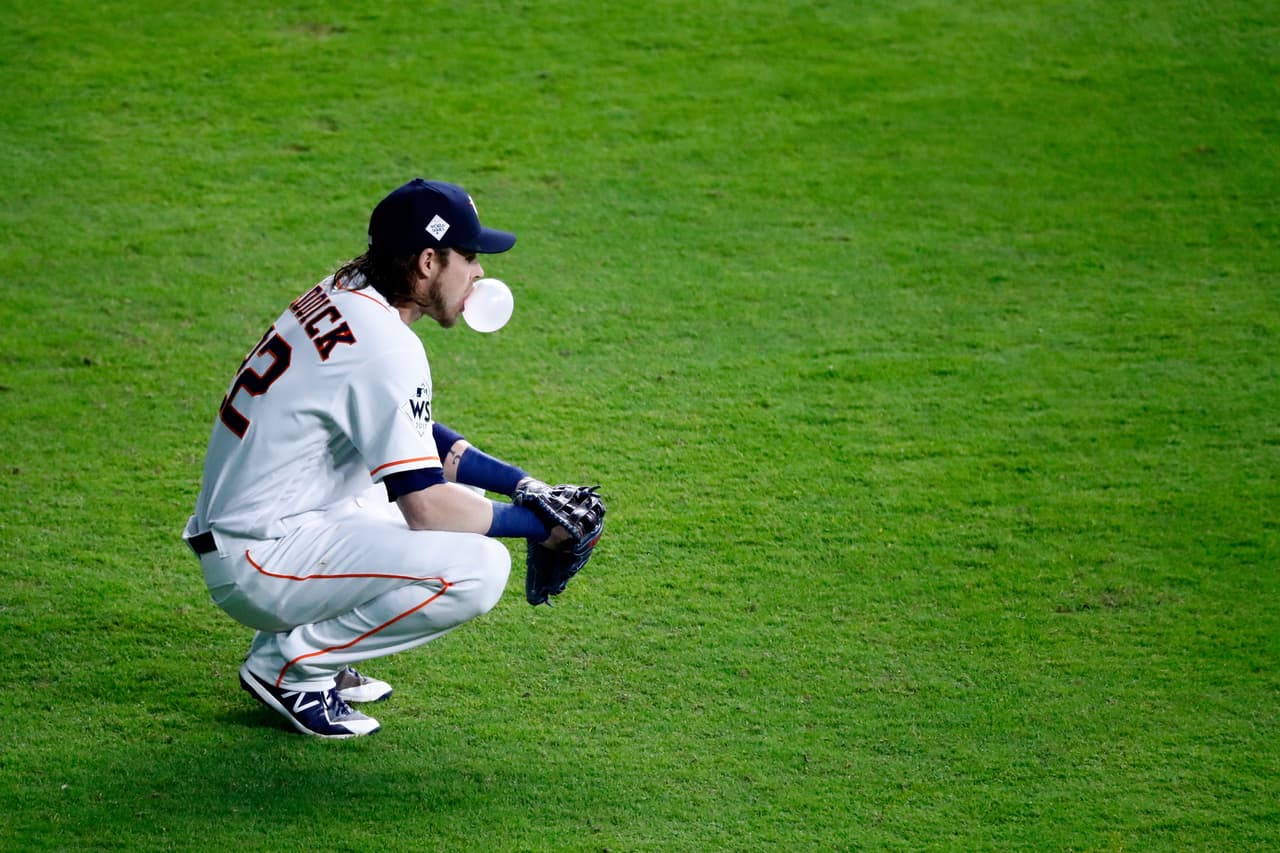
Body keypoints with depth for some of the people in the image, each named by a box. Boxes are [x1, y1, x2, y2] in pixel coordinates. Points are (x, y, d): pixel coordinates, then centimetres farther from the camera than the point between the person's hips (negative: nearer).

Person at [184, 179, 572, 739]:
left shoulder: (342, 296, 9)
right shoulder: (385, 345, -20)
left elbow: (418, 440, 21)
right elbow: (427, 508, -22)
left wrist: (523, 484, 10)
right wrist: (541, 528, -8)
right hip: (259, 564, -10)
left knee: (467, 495, 19)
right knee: (479, 566, -21)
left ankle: (305, 637, 13)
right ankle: (291, 664, -7)